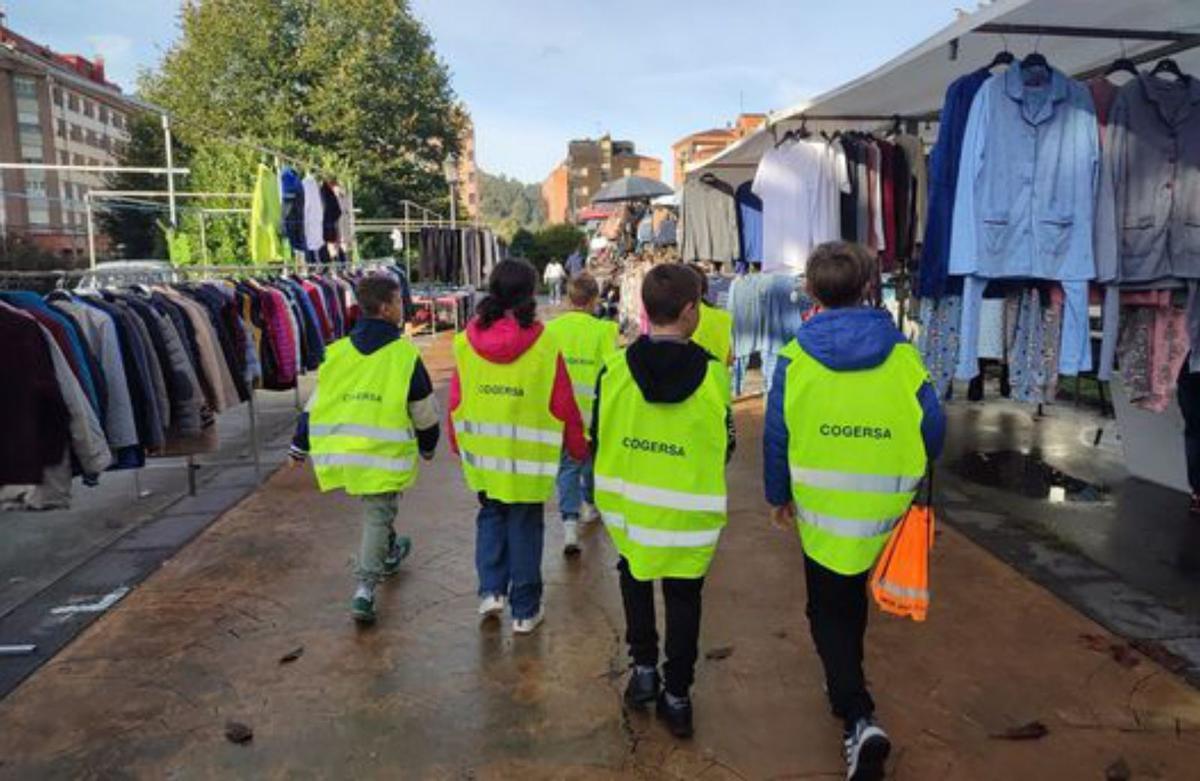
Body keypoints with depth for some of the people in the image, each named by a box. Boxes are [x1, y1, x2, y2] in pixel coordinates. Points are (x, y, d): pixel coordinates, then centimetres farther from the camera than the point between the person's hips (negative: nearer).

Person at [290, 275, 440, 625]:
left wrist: (300, 446, 19)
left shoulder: (337, 352, 4)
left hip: (342, 450, 5)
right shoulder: (405, 354, -7)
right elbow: (424, 411, 1)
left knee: (376, 511, 27)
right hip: (385, 453, -5)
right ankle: (365, 589, -4)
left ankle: (389, 554, 48)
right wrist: (428, 446, 18)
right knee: (378, 516, 4)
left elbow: (315, 404, 9)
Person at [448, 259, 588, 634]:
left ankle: (491, 590, 16)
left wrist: (457, 442, 17)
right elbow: (563, 406, -7)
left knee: (491, 517, 24)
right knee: (525, 527, 11)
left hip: (482, 453, 3)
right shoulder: (545, 345, -14)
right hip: (528, 459, -2)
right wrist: (578, 447, 8)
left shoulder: (467, 341, -6)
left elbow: (455, 401, 1)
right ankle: (525, 610, 21)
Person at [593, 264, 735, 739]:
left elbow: (597, 439, -2)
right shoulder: (712, 374, -14)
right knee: (683, 597, 15)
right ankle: (676, 697, 23)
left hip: (627, 504, 1)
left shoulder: (614, 369, -11)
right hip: (688, 512, -1)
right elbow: (725, 447, -3)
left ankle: (644, 668, 26)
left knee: (635, 579, 26)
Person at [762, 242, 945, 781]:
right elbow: (933, 428, -4)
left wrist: (777, 496, 9)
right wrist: (909, 477, 16)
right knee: (853, 600, 27)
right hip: (882, 512, 3)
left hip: (820, 510, -2)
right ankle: (847, 683, 46)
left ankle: (858, 718, -5)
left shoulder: (795, 358, -10)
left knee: (827, 610, 12)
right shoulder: (900, 354, -7)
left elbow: (776, 437, -6)